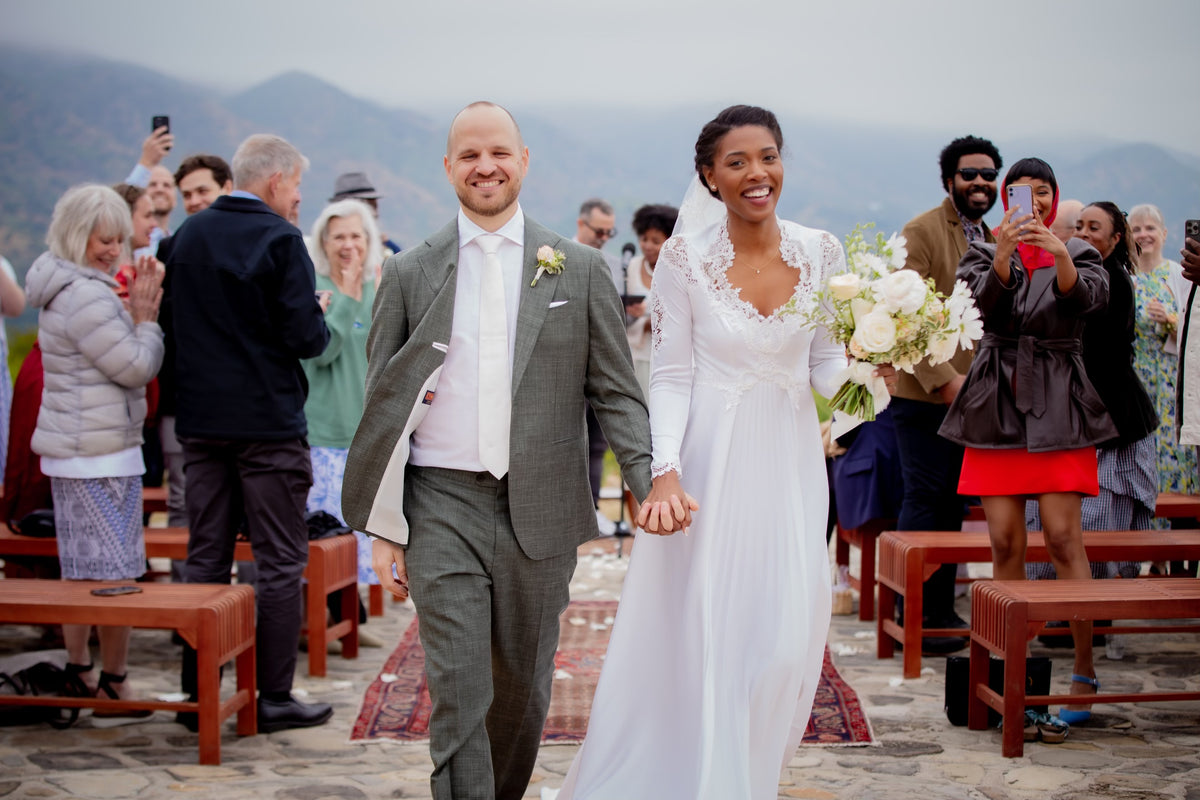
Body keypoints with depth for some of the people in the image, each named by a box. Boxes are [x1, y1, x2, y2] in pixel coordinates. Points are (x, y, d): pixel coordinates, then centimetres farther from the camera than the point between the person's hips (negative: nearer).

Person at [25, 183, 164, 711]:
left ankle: (77, 675, 25)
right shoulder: (87, 297, -19)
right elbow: (137, 369, -17)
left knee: (79, 570, 16)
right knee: (116, 575, -4)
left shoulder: (64, 291, 14)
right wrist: (146, 317, -5)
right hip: (100, 455, -11)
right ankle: (114, 687, 2)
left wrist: (137, 312, 8)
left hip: (68, 450, 11)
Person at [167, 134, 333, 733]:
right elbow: (307, 338, -16)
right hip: (267, 422, -6)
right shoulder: (280, 238, -12)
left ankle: (197, 695, 14)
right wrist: (319, 320, 4)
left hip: (200, 420, 6)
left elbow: (178, 323, 14)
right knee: (280, 561, 2)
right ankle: (274, 697, 5)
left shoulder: (187, 235, 8)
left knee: (205, 557, 11)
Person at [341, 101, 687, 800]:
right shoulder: (409, 274, 5)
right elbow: (383, 403, 7)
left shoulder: (581, 269, 5)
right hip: (442, 507, -1)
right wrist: (384, 529, 3)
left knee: (523, 690, 13)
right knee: (458, 692, -8)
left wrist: (653, 477, -13)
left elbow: (616, 392, 4)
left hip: (539, 508, 1)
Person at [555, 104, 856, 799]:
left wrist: (862, 358, -15)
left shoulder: (821, 252, 1)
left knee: (784, 638, 5)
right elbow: (671, 377, -4)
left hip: (790, 462, 3)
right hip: (710, 461, -3)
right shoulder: (685, 257, -7)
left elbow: (826, 368, 6)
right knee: (702, 634, 0)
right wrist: (665, 466, -17)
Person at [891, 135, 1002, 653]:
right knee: (926, 501, -4)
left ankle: (941, 609, 19)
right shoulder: (921, 232, -8)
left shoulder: (991, 240, 15)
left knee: (953, 505, 11)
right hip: (925, 394, -7)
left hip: (972, 396, 7)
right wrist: (944, 379, -20)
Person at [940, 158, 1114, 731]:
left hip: (1057, 406, -1)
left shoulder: (1079, 253, 10)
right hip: (997, 404, 2)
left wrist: (1060, 255, -31)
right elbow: (984, 301, -9)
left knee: (1063, 538, -10)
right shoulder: (983, 252, 12)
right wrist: (1003, 256, -28)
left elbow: (1089, 298, -12)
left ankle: (1085, 672, -6)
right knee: (1005, 543, 1)